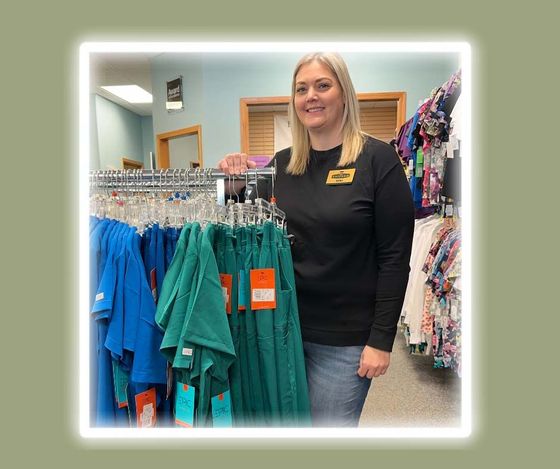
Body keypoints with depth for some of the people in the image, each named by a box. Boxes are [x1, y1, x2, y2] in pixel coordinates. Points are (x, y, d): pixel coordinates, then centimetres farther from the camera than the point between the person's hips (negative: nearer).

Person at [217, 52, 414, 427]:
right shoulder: (282, 164, 4)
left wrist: (381, 340, -11)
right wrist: (237, 186, -8)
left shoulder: (377, 159, -9)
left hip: (344, 339, -4)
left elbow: (395, 257, -11)